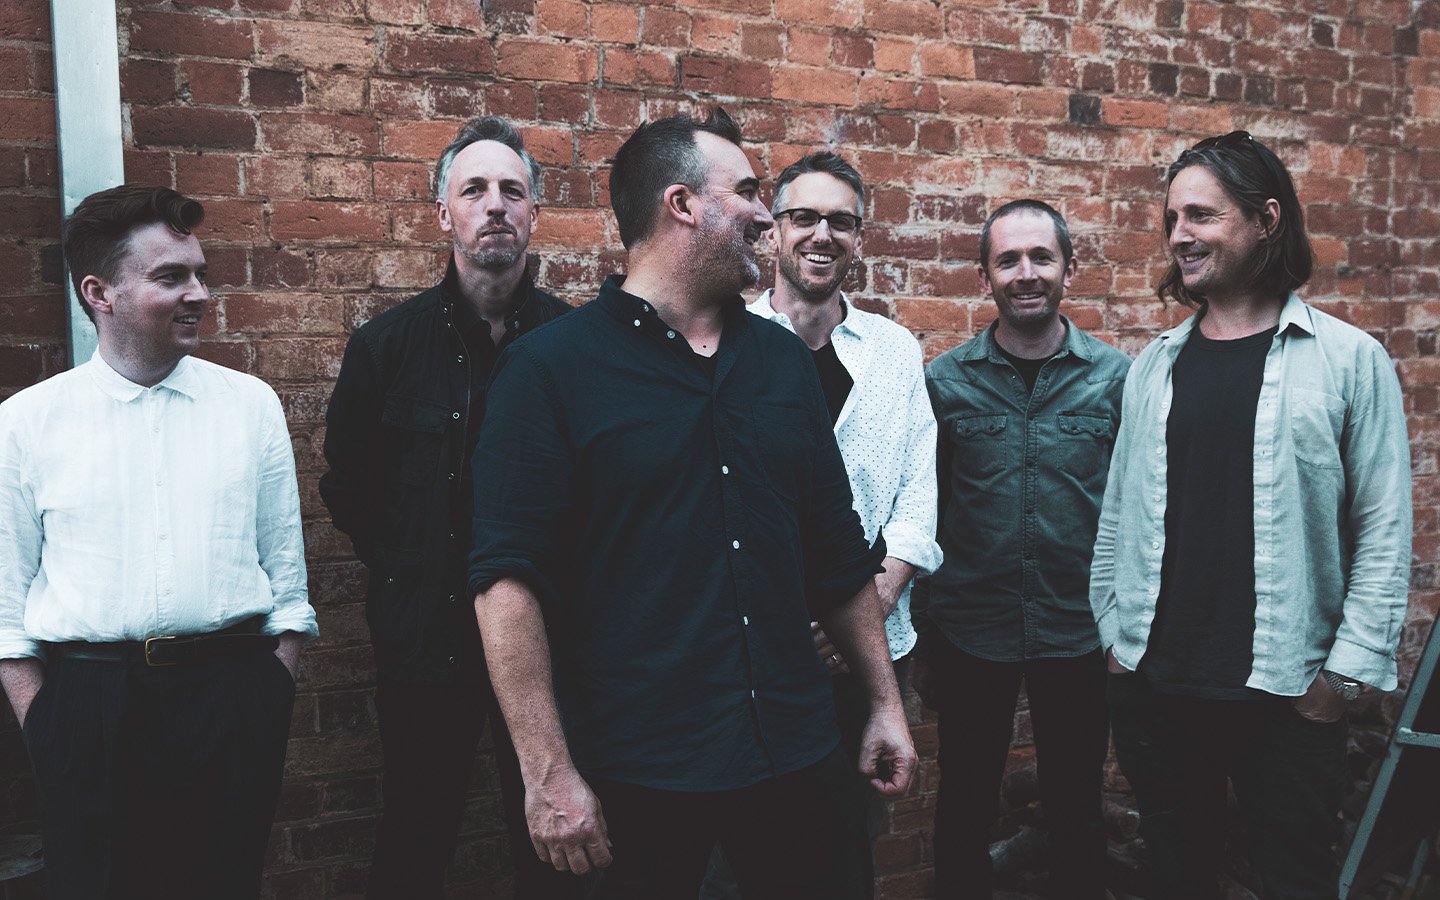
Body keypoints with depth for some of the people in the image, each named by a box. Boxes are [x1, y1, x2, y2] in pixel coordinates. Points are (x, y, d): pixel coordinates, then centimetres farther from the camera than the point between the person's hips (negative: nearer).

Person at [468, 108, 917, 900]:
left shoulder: (784, 359, 8)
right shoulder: (551, 367, -9)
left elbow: (839, 553, 12)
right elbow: (510, 578, -14)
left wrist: (885, 701, 11)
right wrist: (549, 773, -17)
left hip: (795, 758, 5)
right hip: (636, 776, -4)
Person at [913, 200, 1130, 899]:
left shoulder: (1116, 377, -2)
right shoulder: (945, 381, -2)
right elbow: (923, 517, 1)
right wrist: (921, 642, 2)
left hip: (1080, 638, 0)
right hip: (971, 637, 0)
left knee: (1077, 813, 17)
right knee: (964, 811, 15)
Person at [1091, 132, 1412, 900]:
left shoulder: (1350, 360, -5)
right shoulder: (1154, 365, 5)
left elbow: (1384, 530, -6)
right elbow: (1119, 511, 7)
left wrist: (1348, 669, -10)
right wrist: (1113, 630, 5)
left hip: (1289, 690, -3)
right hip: (1154, 683, 3)